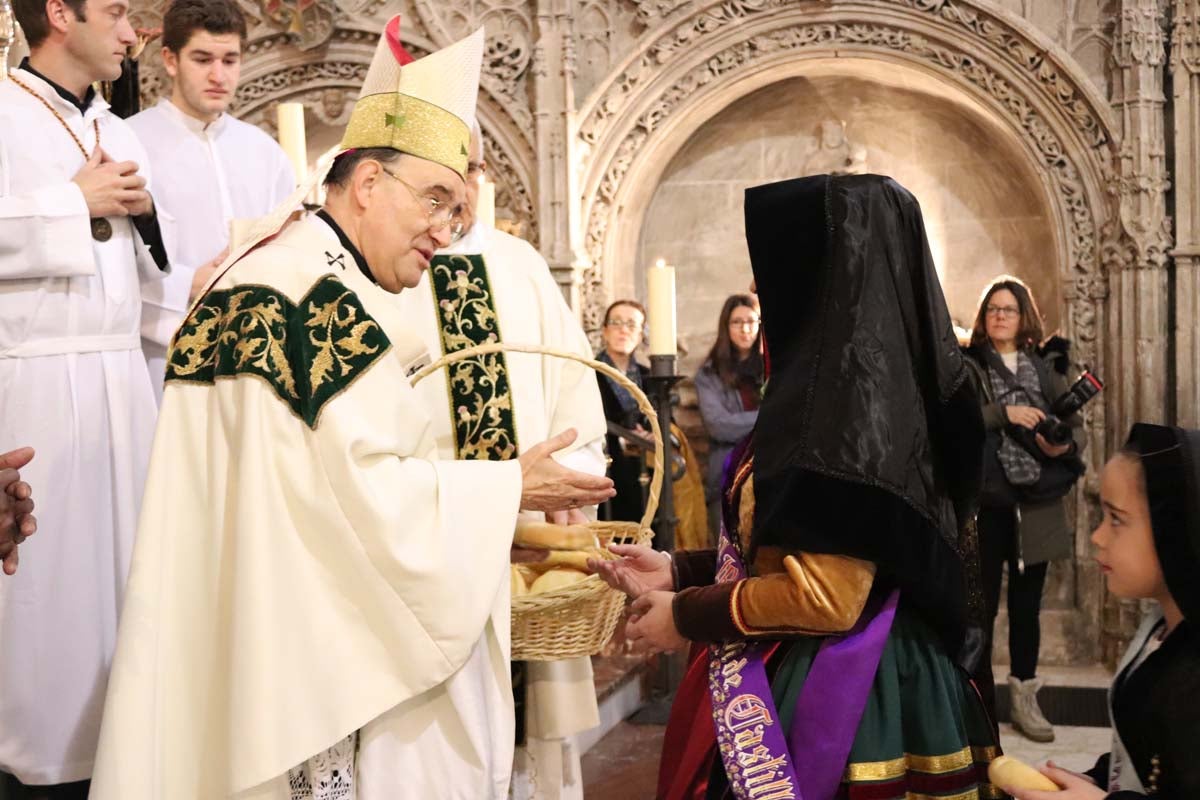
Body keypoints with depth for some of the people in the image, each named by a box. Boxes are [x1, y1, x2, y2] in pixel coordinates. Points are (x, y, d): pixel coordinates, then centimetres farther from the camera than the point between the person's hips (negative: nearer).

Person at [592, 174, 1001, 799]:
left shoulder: (847, 396, -22)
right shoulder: (863, 381, 7)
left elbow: (826, 597, -24)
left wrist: (685, 616, -11)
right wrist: (678, 572, 11)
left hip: (824, 700, -9)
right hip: (838, 688, 9)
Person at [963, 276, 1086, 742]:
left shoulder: (1047, 365, 11)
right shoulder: (966, 366, 2)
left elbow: (1076, 425, 10)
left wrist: (1064, 446, -12)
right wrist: (1003, 413, -19)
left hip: (1037, 501, 3)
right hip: (984, 499, -3)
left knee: (1026, 603, 12)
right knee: (981, 604, -1)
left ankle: (1024, 698, 22)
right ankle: (978, 702, 7)